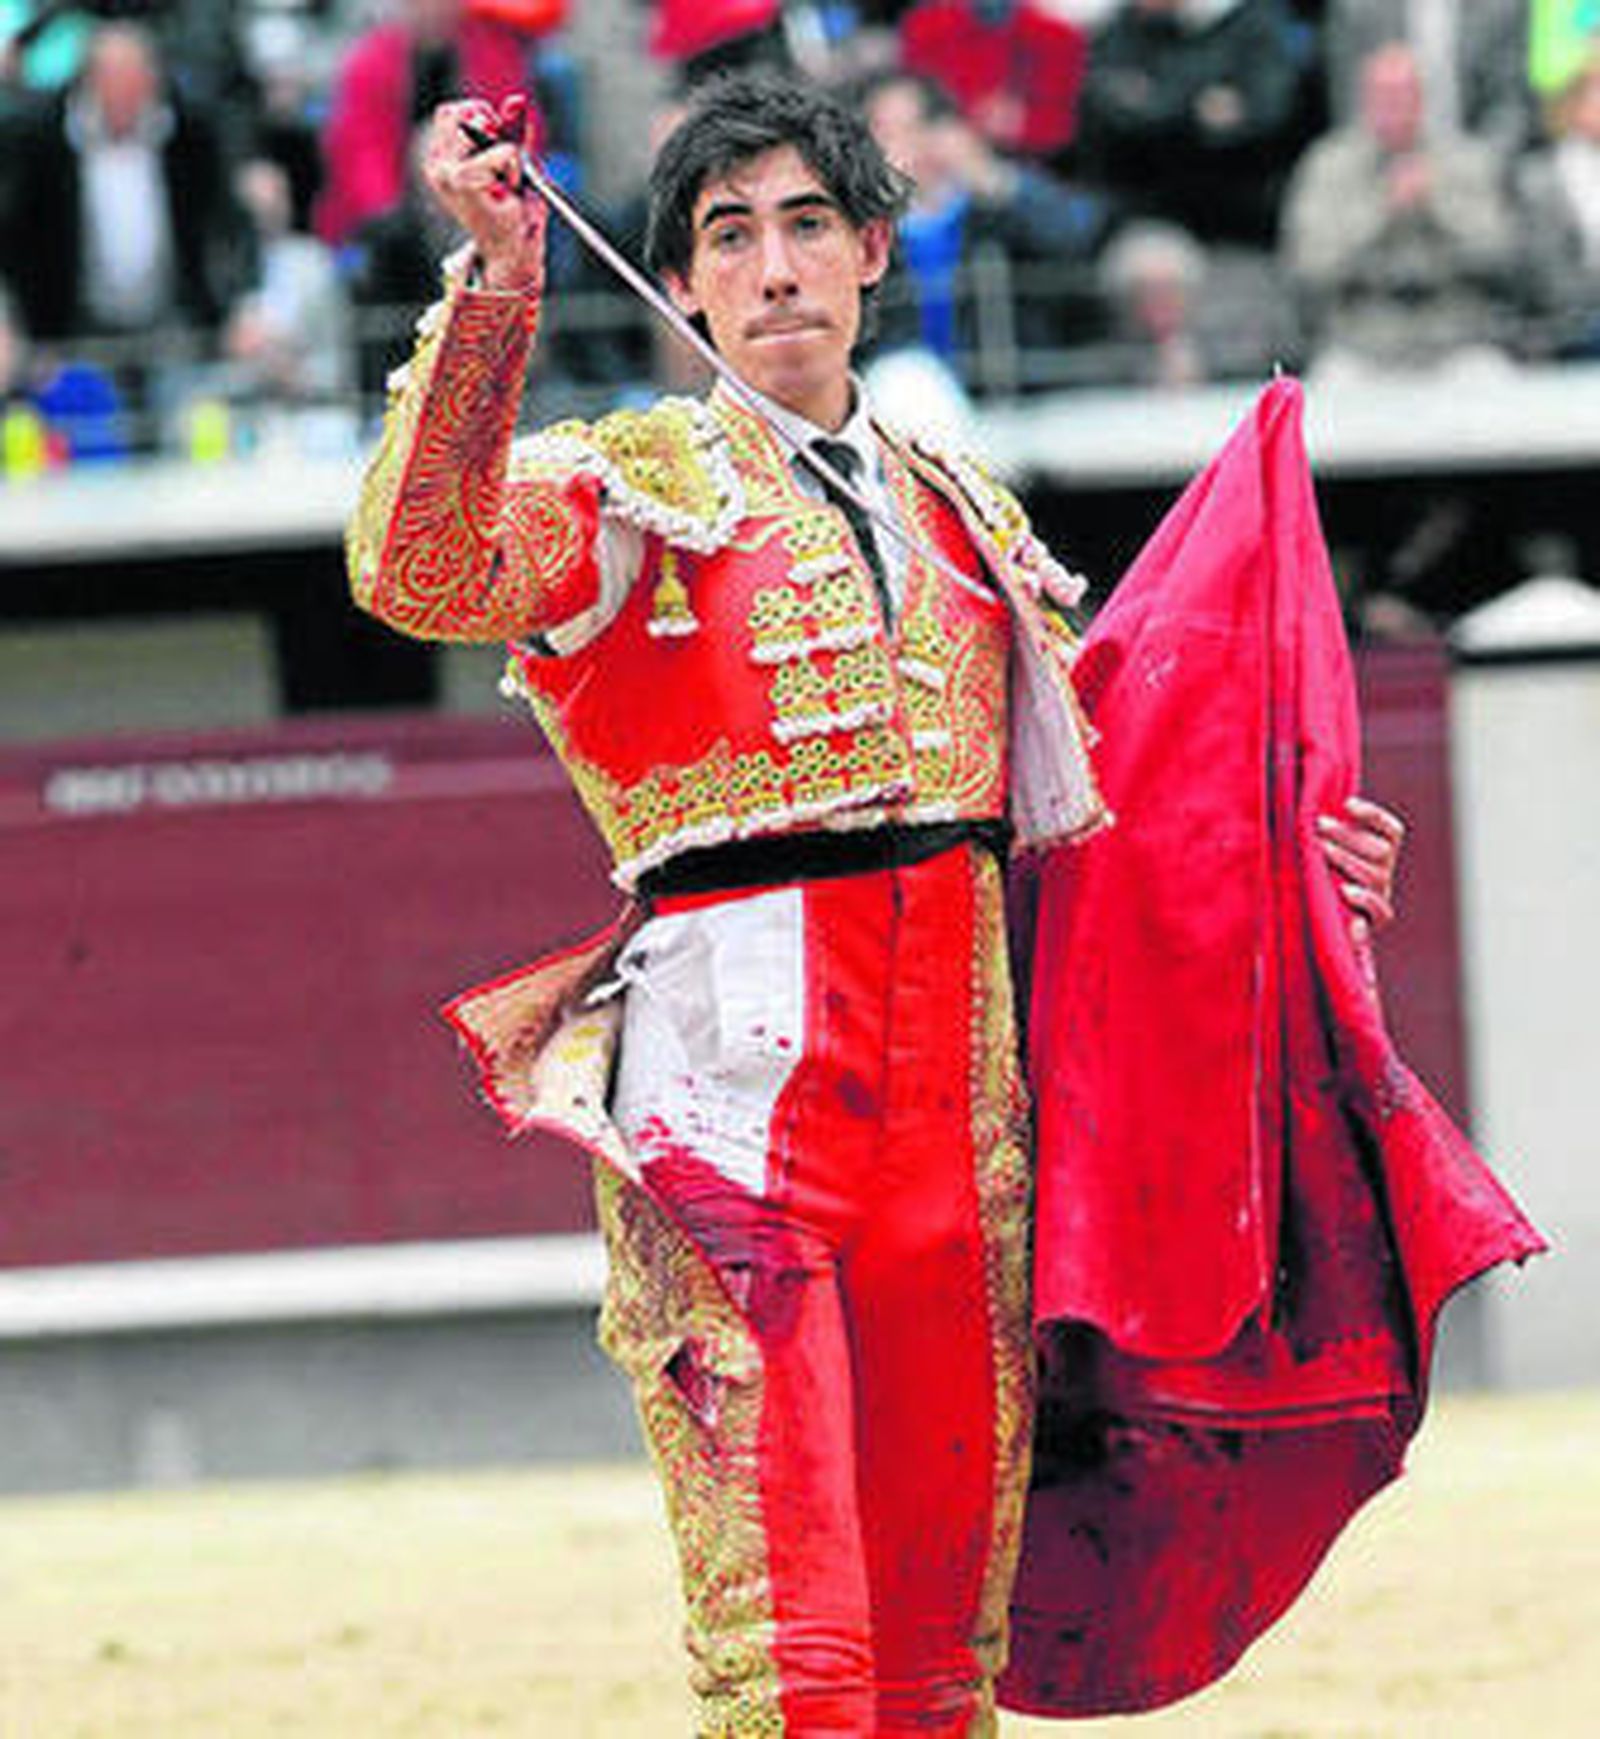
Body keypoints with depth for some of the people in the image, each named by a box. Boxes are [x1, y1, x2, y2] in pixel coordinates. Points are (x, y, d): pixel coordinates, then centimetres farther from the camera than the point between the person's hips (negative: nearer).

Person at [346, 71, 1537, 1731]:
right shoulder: (627, 489, 4)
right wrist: (496, 284, -25)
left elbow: (1058, 815, 32)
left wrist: (1266, 863, 20)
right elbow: (422, 572, -18)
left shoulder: (964, 515, 22)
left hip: (962, 1093, 6)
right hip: (733, 1085, -6)